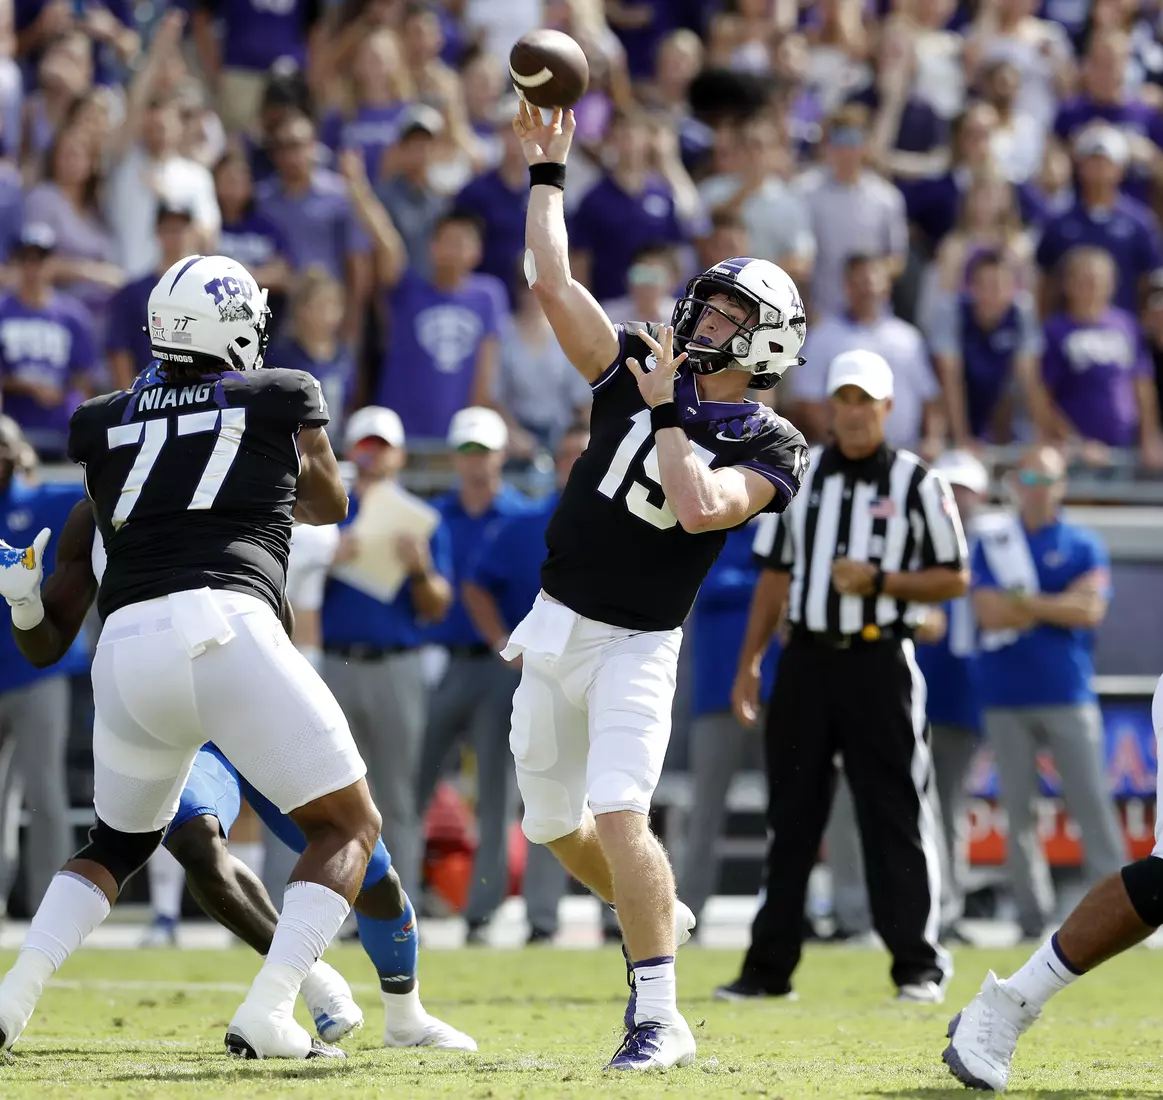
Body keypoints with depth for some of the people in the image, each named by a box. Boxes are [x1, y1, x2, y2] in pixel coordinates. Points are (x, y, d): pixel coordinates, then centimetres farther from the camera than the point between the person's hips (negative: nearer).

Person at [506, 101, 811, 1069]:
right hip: (556, 627, 5)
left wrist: (664, 412, -17)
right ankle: (658, 917, 43)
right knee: (554, 826, 15)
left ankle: (659, 1018, -15)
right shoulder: (636, 367, 3)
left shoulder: (769, 447, -7)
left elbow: (699, 508, -25)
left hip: (636, 646, -5)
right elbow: (552, 281, -3)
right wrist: (548, 172, -2)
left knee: (619, 817, -21)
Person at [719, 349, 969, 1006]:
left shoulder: (917, 484, -1)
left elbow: (955, 579, -1)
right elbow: (776, 576, 15)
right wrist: (749, 664, 10)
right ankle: (770, 966, 10)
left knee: (895, 817, -5)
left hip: (880, 663, -4)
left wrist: (879, 582, -15)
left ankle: (919, 965, 0)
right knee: (791, 816, 6)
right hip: (806, 661, 4)